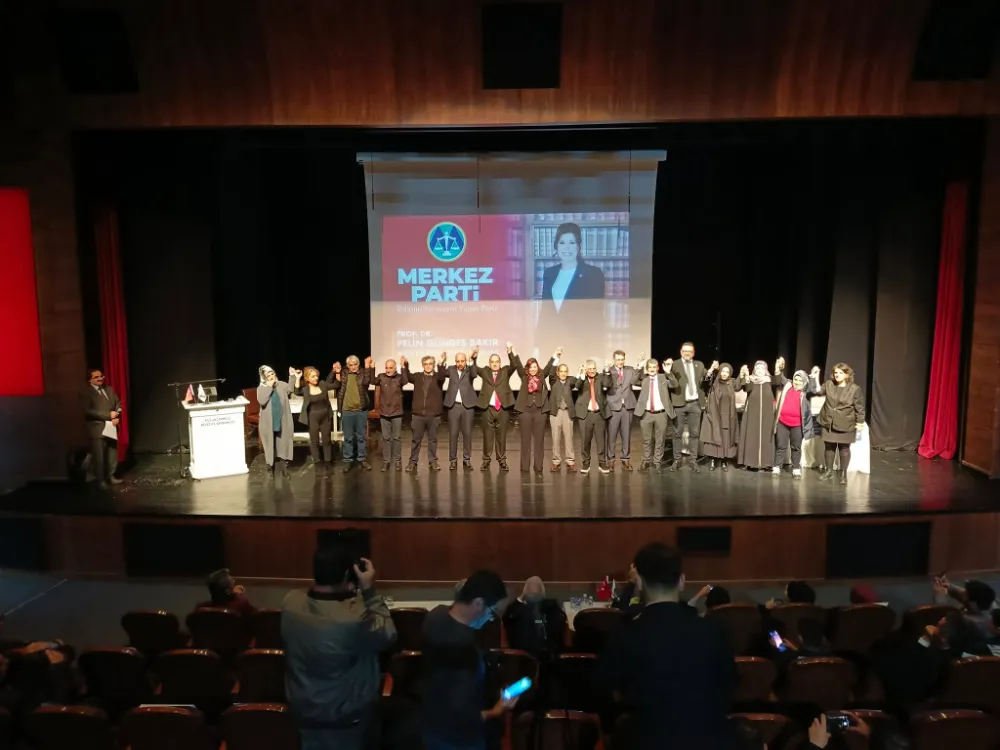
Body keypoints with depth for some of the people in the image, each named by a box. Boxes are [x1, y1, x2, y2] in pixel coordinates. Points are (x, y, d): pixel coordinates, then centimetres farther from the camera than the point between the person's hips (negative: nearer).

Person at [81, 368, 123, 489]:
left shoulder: (109, 389, 12)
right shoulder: (86, 393, -7)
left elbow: (118, 403, 11)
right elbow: (88, 411, -17)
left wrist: (116, 417, -9)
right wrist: (108, 415, -18)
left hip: (111, 427, 6)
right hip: (97, 429, -5)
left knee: (112, 453, 11)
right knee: (99, 456, -1)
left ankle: (111, 476, 25)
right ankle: (101, 480, 9)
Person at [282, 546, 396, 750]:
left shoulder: (290, 602, -18)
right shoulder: (354, 617, -35)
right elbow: (388, 635, -17)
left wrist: (353, 592, -6)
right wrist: (369, 590, -18)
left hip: (302, 710, 5)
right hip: (345, 717, -5)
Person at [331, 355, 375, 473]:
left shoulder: (363, 373, 3)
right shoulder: (343, 374, 4)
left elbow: (366, 382, -16)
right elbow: (336, 386, -7)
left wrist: (367, 366, -17)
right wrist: (336, 372, -14)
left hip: (361, 410, 0)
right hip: (347, 411, 0)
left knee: (361, 437, 9)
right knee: (348, 438, 8)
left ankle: (362, 459, 20)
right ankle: (348, 460, 17)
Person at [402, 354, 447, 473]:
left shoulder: (438, 376, 1)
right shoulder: (417, 376, 8)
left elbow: (441, 376, -20)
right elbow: (407, 377, -6)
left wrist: (441, 364, -37)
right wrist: (405, 366, -22)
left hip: (433, 414, -1)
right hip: (418, 414, 1)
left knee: (432, 439, 10)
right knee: (416, 439, 8)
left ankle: (433, 461, 20)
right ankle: (412, 461, 16)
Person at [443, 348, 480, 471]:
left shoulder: (470, 369, 5)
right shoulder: (451, 369, 8)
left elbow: (474, 374, -17)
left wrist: (473, 359, -32)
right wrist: (443, 362, -29)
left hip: (468, 405, 0)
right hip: (453, 406, 0)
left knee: (467, 433, 3)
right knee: (453, 433, 2)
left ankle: (467, 460, 11)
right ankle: (453, 460, 10)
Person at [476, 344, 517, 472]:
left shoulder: (505, 371, 7)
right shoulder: (485, 372, 11)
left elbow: (514, 365, -8)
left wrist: (510, 352, -23)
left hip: (503, 409, 0)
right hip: (488, 409, 0)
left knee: (501, 436, 5)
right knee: (487, 436, 5)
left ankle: (502, 461, 12)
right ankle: (486, 461, 13)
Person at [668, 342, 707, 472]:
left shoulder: (699, 365, 11)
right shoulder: (674, 365, -1)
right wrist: (668, 370, -28)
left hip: (695, 403, 3)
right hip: (679, 403, -3)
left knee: (694, 433, 6)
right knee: (678, 433, 5)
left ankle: (693, 461, 13)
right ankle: (677, 460, 14)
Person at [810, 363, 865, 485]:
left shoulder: (855, 388, -10)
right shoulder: (829, 384, 3)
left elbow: (859, 407, -7)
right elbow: (818, 390, -6)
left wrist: (860, 422, -7)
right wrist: (814, 378, -18)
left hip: (845, 425, -3)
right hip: (829, 423, 3)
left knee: (844, 448, 6)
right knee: (829, 446, 11)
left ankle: (843, 473, 16)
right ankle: (828, 470, 25)